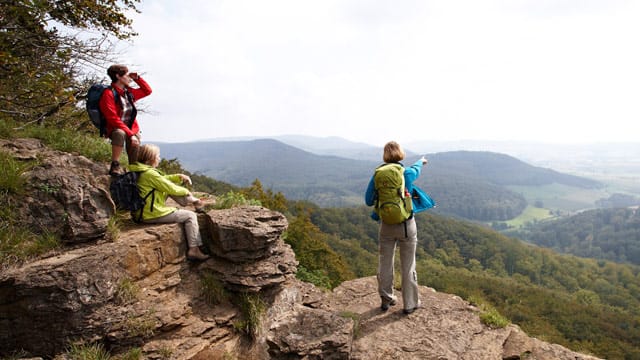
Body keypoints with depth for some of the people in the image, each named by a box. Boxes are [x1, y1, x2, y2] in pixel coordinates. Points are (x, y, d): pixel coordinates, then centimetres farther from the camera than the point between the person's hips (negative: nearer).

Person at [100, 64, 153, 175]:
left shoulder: (129, 92, 7)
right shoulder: (108, 94, -14)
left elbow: (147, 91, 23)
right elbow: (113, 119, -21)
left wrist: (137, 78, 7)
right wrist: (130, 134, -28)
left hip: (132, 130, 6)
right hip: (115, 130, -6)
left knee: (135, 163, -2)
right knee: (120, 133, -41)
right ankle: (115, 166, -33)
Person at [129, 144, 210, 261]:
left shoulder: (138, 170, 8)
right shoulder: (150, 173, -22)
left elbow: (163, 179, 19)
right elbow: (171, 188, -17)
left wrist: (180, 177, 8)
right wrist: (186, 191, 2)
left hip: (142, 212, 10)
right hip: (153, 215, -10)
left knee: (169, 190, 16)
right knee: (191, 216, -2)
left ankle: (192, 201, 25)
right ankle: (194, 250, -1)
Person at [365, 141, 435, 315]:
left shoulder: (378, 175, -7)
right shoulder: (408, 173, -8)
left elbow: (369, 200, -1)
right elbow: (416, 168, 18)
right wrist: (421, 161, 41)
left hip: (386, 225, 2)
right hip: (406, 225, -1)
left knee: (385, 264, 15)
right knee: (408, 266, 10)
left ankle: (386, 299, 29)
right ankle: (410, 303, 22)